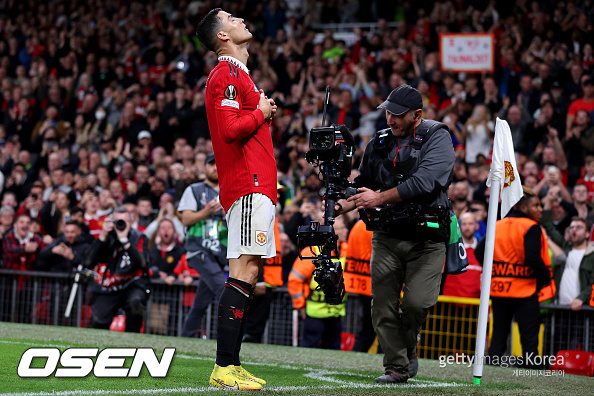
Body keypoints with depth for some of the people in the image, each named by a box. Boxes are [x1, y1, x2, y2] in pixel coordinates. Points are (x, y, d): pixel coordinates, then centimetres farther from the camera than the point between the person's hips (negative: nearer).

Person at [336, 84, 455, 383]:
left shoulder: (436, 138, -6)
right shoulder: (379, 143, 11)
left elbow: (423, 182, -19)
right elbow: (364, 186, 18)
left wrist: (380, 198, -19)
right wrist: (341, 206, -1)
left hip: (426, 238, -4)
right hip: (386, 237, 4)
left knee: (417, 301, -16)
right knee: (383, 305, -4)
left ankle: (408, 347, 12)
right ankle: (397, 367, 6)